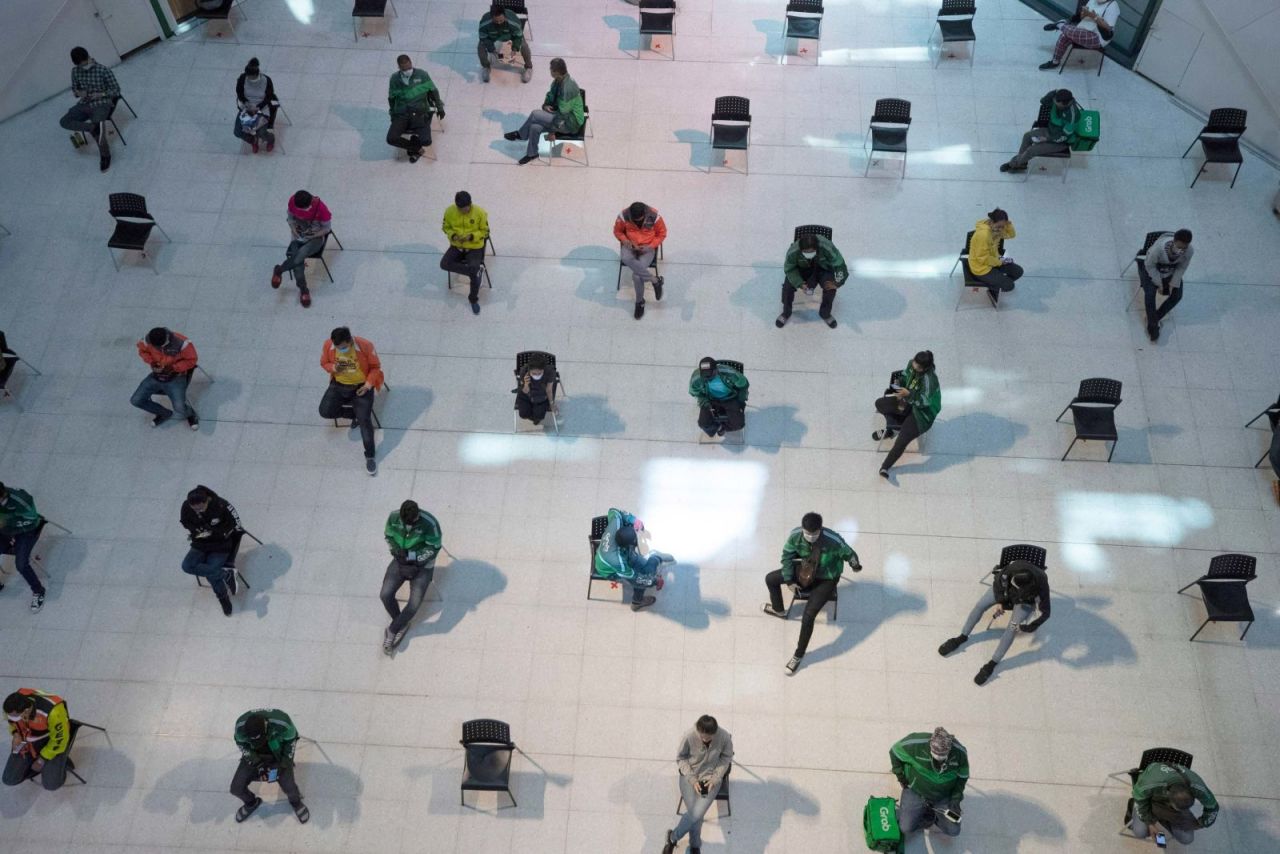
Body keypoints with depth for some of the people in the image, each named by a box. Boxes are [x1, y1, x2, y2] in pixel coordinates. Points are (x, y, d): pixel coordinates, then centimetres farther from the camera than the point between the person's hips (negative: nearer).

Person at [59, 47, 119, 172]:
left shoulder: (103, 70, -13)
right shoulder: (75, 72, 2)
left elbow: (116, 90, -7)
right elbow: (74, 89, 15)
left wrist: (100, 94, -20)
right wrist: (79, 93, -9)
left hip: (101, 104, -5)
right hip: (84, 104, 5)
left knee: (95, 127, -27)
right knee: (64, 122, -17)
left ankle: (105, 155, -4)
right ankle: (94, 127, -32)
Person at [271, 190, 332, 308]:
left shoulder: (321, 208, -25)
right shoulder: (292, 201, -14)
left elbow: (327, 228, -10)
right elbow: (291, 217, 5)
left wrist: (311, 237, -17)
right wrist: (294, 231, -11)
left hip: (315, 238, -3)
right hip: (298, 237, 3)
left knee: (300, 255, -33)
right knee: (298, 264, -23)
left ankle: (279, 270, -7)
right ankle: (303, 290, -5)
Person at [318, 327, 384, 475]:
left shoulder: (365, 346, -22)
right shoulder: (328, 346, -14)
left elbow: (376, 367, -7)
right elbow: (324, 363, 5)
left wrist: (368, 384, -19)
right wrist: (333, 368, -19)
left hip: (361, 386, -3)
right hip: (339, 385, 3)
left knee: (364, 419, -18)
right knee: (324, 411, -18)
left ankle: (369, 456, -3)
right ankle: (354, 413, 11)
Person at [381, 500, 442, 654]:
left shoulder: (429, 523, -26)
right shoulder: (394, 517, -15)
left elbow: (434, 548, -16)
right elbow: (388, 536, 2)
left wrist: (412, 558, -22)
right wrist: (398, 553, -14)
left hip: (422, 565, -3)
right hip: (401, 561, 3)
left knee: (415, 602, -19)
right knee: (385, 594, -16)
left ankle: (392, 630, 6)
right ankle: (402, 625, 11)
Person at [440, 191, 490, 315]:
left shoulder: (480, 212, -16)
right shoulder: (449, 211, -9)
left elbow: (485, 231, -5)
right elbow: (446, 227, 6)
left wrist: (471, 236, -23)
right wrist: (453, 235, -15)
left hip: (474, 248, -3)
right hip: (456, 246, 3)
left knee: (474, 271, -24)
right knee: (444, 264, -24)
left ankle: (473, 299, 1)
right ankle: (475, 271, -18)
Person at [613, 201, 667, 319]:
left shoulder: (654, 216, -19)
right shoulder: (623, 216, -16)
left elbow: (662, 234, -3)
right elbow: (617, 231, 3)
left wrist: (649, 246, -16)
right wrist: (625, 241, -17)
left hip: (647, 248, -2)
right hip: (630, 246, 2)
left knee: (636, 274, -26)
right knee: (625, 258, -35)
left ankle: (639, 302, 0)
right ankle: (655, 280, -21)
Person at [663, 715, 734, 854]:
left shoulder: (724, 737, -19)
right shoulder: (689, 736, -22)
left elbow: (726, 758, -1)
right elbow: (680, 758, -6)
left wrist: (715, 779, -11)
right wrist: (692, 779, -15)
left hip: (711, 777, 1)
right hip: (690, 776, 0)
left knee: (697, 813, -19)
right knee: (695, 814, -19)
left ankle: (673, 837, 7)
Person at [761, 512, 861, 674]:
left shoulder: (833, 541, -36)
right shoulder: (795, 536, -23)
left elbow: (848, 553, -14)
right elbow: (787, 555, -6)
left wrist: (855, 564, -27)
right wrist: (789, 581, -8)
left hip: (826, 579, -5)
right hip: (806, 571, 5)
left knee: (808, 616, -17)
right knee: (770, 579, 9)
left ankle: (798, 655, 4)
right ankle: (779, 610, 39)